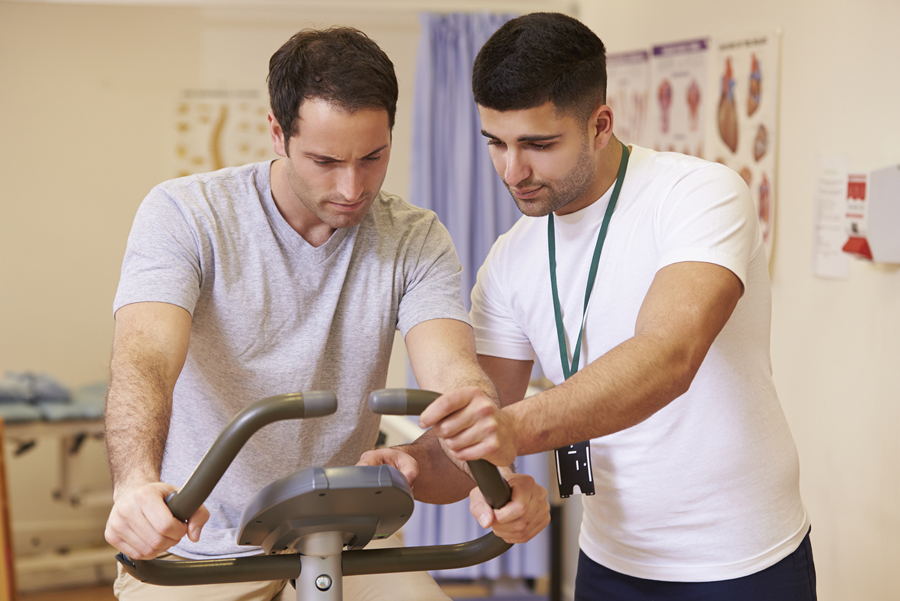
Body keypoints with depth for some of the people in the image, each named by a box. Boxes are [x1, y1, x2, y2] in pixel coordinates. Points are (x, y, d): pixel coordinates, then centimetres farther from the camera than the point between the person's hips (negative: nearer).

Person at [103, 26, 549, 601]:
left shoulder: (416, 241, -3)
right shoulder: (185, 214, -10)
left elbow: (452, 371, -18)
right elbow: (144, 361, -25)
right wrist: (137, 484, -46)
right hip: (194, 547, -1)